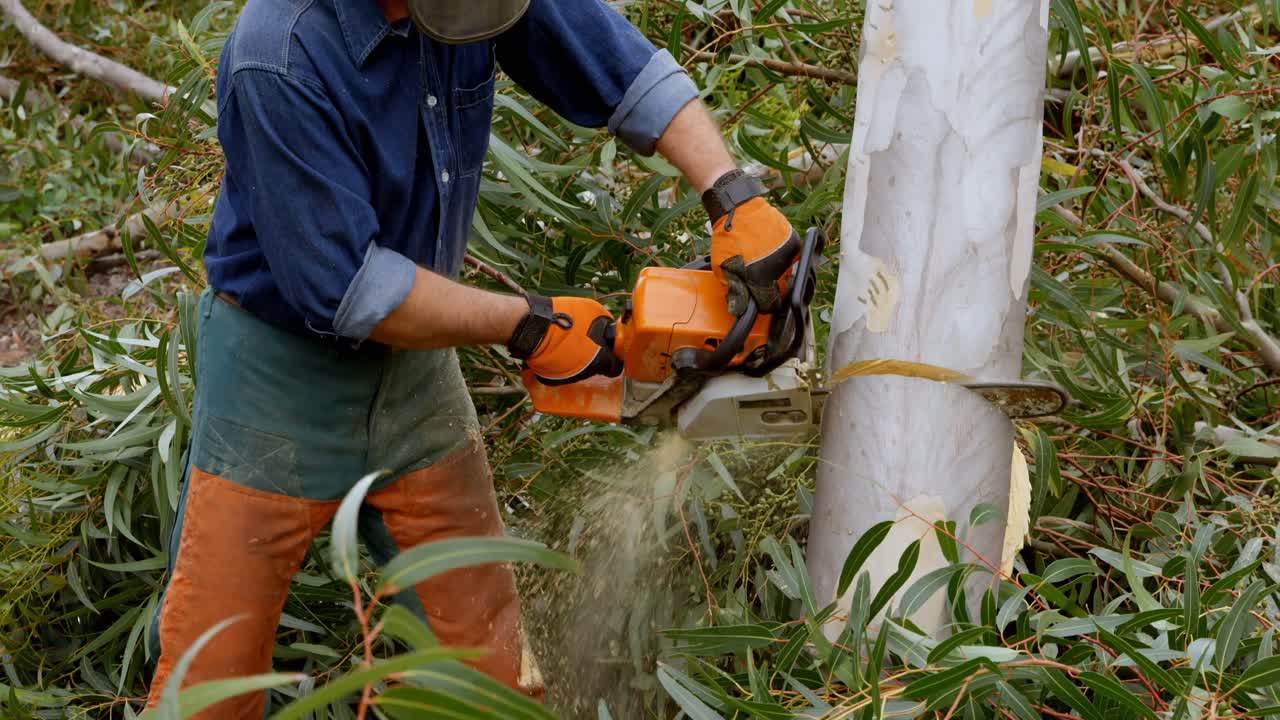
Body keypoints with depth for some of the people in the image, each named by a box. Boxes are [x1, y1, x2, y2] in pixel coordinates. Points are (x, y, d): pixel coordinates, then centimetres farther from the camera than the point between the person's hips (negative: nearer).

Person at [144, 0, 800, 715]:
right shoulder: (281, 58, -30)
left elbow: (623, 64, -3)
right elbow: (344, 286, -29)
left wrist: (736, 196, -16)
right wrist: (529, 326, -21)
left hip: (412, 353, 5)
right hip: (285, 367, -5)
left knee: (490, 650, 11)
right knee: (216, 660, 5)